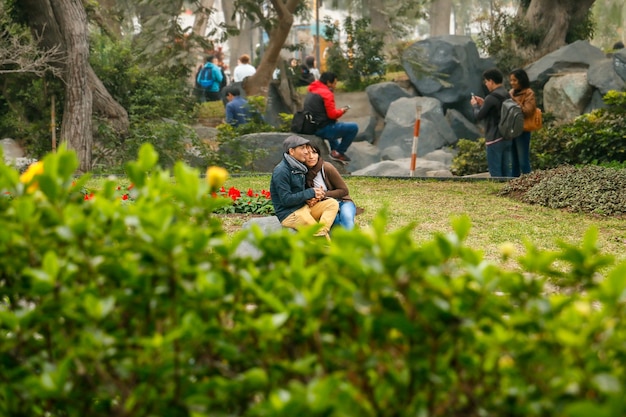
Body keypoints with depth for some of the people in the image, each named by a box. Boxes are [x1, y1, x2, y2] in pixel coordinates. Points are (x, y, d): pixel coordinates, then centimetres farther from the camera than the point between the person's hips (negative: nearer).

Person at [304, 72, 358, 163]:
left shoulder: (311, 91, 13)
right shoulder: (327, 93, -15)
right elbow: (332, 114, -19)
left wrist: (338, 111, 15)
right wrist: (341, 111, 1)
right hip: (323, 130, -10)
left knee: (333, 126, 40)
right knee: (353, 128, -4)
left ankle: (334, 150, 31)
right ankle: (339, 153, 4)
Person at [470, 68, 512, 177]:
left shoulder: (491, 97, -17)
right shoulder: (507, 96, 10)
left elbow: (479, 116, -9)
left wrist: (475, 105, 9)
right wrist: (483, 104, 18)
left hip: (495, 139, -8)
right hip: (507, 138, 8)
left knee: (495, 170, -2)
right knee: (505, 169, 11)